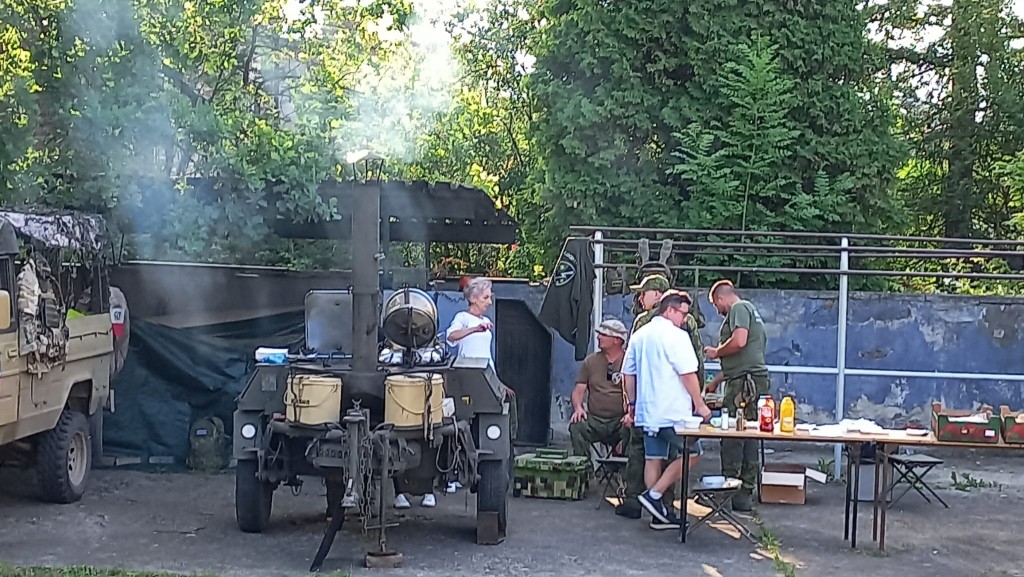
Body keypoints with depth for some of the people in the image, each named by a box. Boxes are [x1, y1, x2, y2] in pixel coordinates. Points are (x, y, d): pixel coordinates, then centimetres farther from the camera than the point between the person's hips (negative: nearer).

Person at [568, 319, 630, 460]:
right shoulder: (590, 361, 14)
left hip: (620, 421, -3)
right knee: (576, 425, -27)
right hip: (594, 420, 3)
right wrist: (578, 408, -11)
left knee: (631, 430, -34)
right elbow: (578, 390, 11)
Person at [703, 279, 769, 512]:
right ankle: (746, 494, 13)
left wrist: (716, 352, -3)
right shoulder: (750, 310, 27)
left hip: (745, 382, -10)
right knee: (748, 439, 10)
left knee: (732, 438, -7)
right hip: (754, 381, 10)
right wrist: (715, 382, 37)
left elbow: (739, 341, -20)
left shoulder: (739, 308, -3)